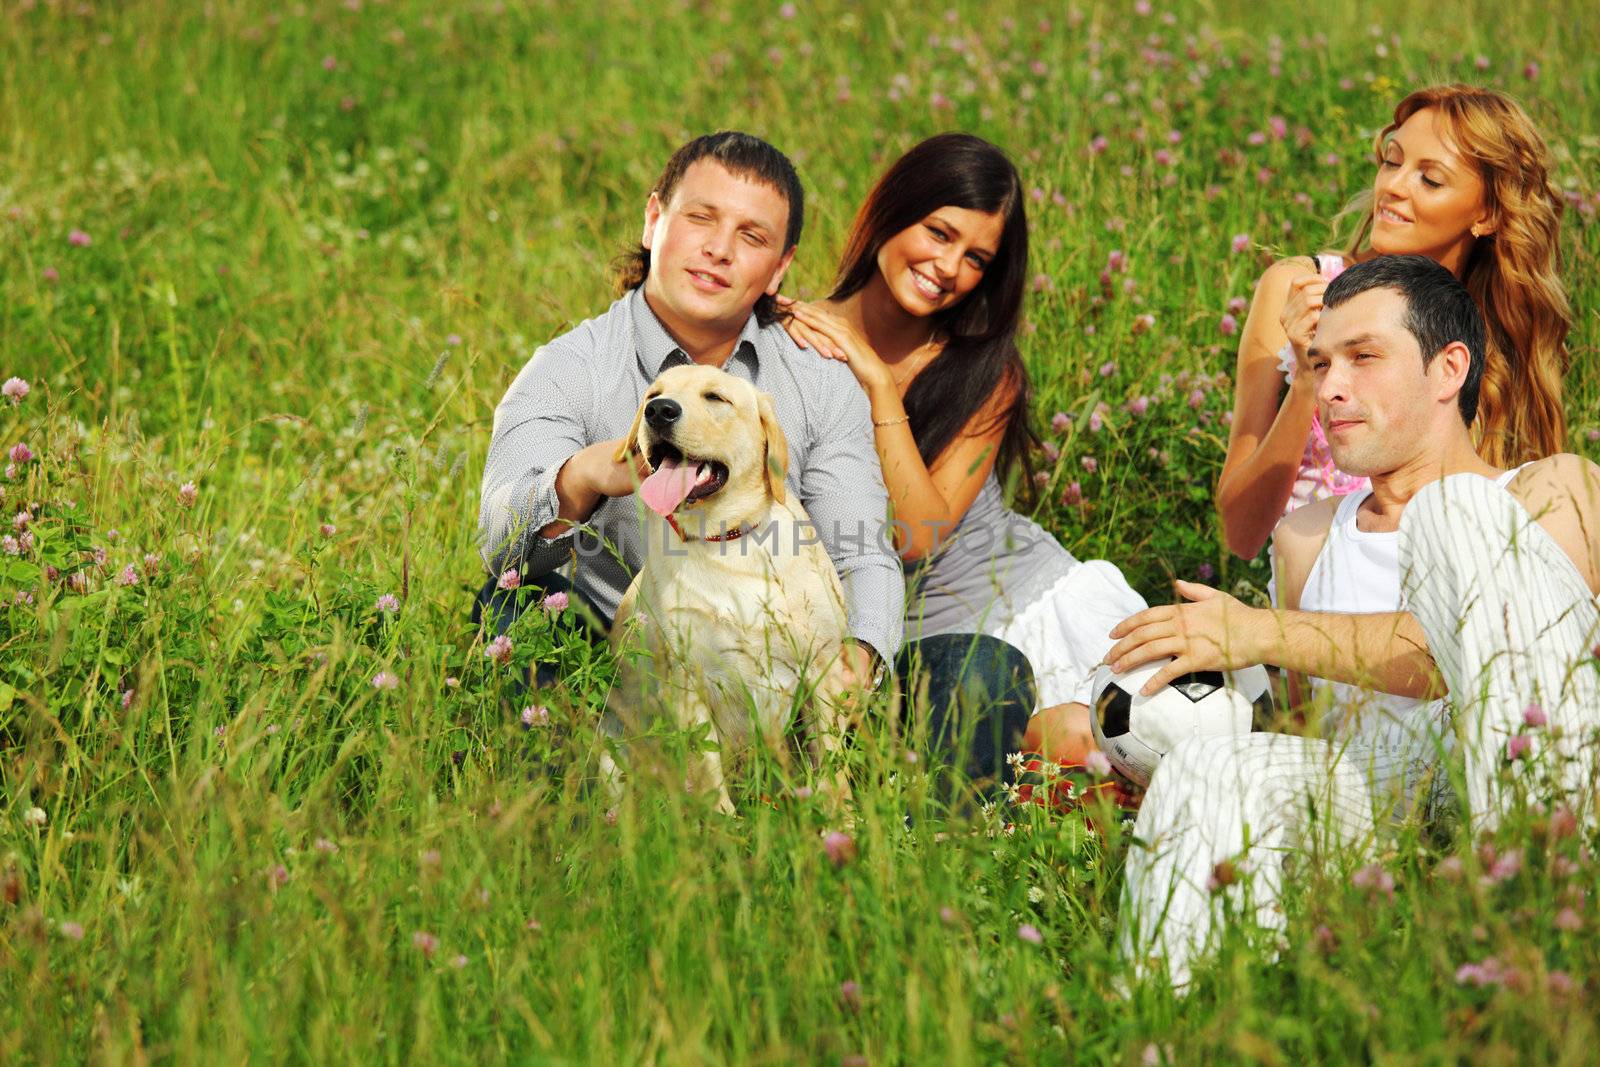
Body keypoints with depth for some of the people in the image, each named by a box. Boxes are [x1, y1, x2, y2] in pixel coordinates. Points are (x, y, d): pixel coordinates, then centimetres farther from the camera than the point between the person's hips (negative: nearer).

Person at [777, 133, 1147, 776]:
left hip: (1033, 594, 2)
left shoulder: (985, 372, -1)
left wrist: (876, 382, -18)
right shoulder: (792, 344, -3)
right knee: (1075, 744, -27)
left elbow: (920, 535, -14)